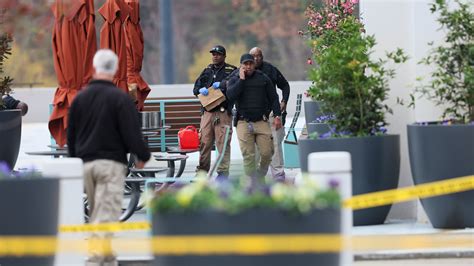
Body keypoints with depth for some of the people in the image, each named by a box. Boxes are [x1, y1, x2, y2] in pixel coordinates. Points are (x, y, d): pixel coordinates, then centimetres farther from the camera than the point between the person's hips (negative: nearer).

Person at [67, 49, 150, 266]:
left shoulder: (80, 98, 7)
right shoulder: (120, 99, -9)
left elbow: (71, 135, 14)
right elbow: (132, 134, -11)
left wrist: (76, 159, 27)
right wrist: (143, 156, 6)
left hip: (85, 164, 6)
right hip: (111, 164, -6)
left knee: (96, 215, 15)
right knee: (106, 216, -9)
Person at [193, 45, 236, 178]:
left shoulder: (231, 70, 6)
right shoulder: (207, 71, 21)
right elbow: (195, 88, 20)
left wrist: (222, 85, -14)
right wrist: (201, 90, -1)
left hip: (223, 112, -5)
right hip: (207, 111, 5)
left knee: (223, 143, -7)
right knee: (204, 142, 3)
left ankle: (223, 172, -4)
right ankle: (202, 171, 10)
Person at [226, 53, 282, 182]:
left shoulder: (263, 78, 10)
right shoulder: (234, 79, 7)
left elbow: (273, 98, 13)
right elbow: (231, 95, -11)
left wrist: (277, 116, 4)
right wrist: (241, 79, -10)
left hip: (262, 122, 1)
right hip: (244, 123, -1)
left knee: (267, 153, -5)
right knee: (248, 155, -6)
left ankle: (260, 176, 17)